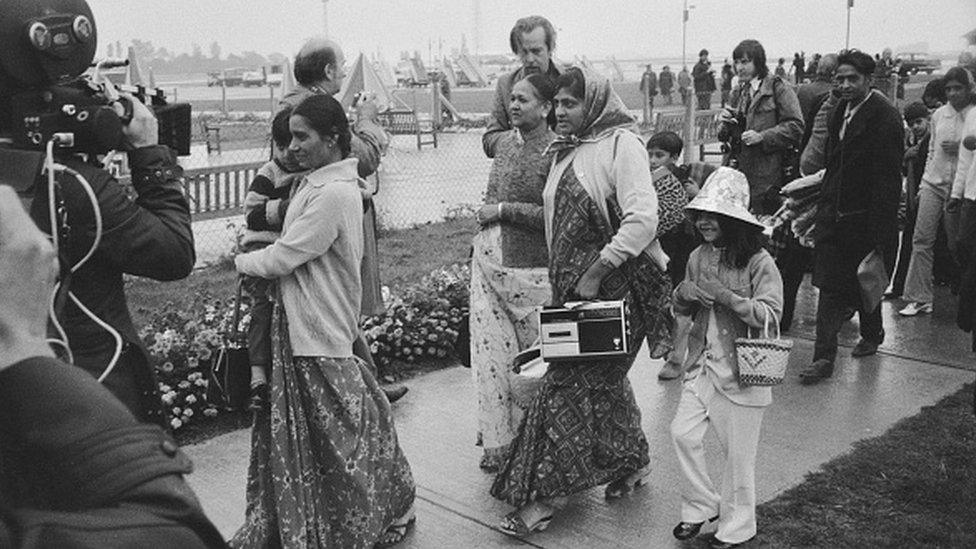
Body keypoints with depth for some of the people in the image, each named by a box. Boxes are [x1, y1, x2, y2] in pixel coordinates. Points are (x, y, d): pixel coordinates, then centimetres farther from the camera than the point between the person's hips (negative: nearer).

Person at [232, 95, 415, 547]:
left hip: (319, 335, -9)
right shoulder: (318, 183, 11)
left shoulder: (333, 193, -20)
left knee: (336, 434, 5)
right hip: (299, 325, 9)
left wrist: (241, 261, -2)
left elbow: (282, 258, -17)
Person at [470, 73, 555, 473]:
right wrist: (485, 216, 9)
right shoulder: (505, 142, 11)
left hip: (528, 268, -7)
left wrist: (503, 210, -15)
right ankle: (497, 438, 16)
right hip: (488, 259, 7)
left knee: (534, 353, 6)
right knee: (489, 347, 6)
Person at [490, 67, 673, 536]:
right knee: (602, 378, 16)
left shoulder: (620, 143, -11)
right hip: (573, 285, 8)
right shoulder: (569, 151, 14)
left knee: (570, 382, -6)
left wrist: (597, 272, -21)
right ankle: (632, 462, 33)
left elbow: (642, 217, -22)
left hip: (613, 285, -8)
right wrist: (561, 282, 13)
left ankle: (546, 493, 3)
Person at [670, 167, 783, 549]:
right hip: (702, 363, 5)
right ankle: (701, 506, 21)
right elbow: (684, 312, 14)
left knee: (738, 453, 5)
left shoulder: (759, 263, -12)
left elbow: (770, 315, -18)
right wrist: (682, 295, -8)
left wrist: (728, 297, -26)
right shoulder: (698, 257, 5)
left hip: (742, 369, -5)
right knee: (682, 433, 0)